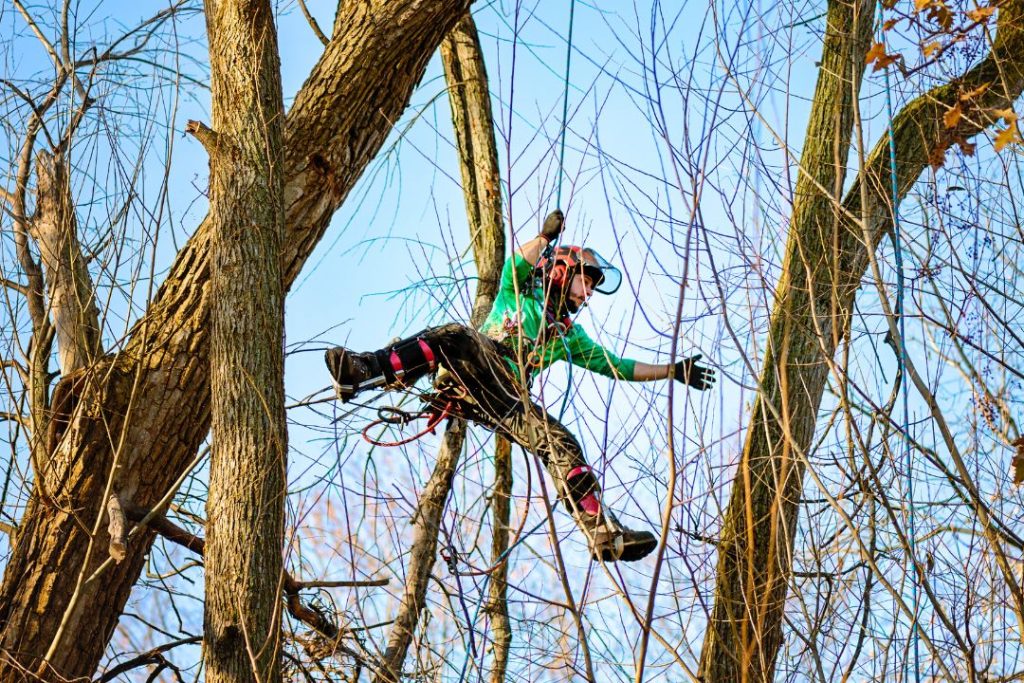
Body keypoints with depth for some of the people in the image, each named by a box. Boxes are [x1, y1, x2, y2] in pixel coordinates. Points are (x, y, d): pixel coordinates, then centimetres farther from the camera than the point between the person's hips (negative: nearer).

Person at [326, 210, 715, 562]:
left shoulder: (569, 337, 34)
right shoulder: (522, 293, 23)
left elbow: (617, 367, 33)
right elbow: (516, 266, -1)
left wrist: (674, 371, 28)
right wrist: (546, 236, -14)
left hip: (505, 400, 4)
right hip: (468, 373, -4)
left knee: (561, 445, -18)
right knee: (456, 336, -37)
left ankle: (605, 534, -29)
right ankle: (365, 371, -56)